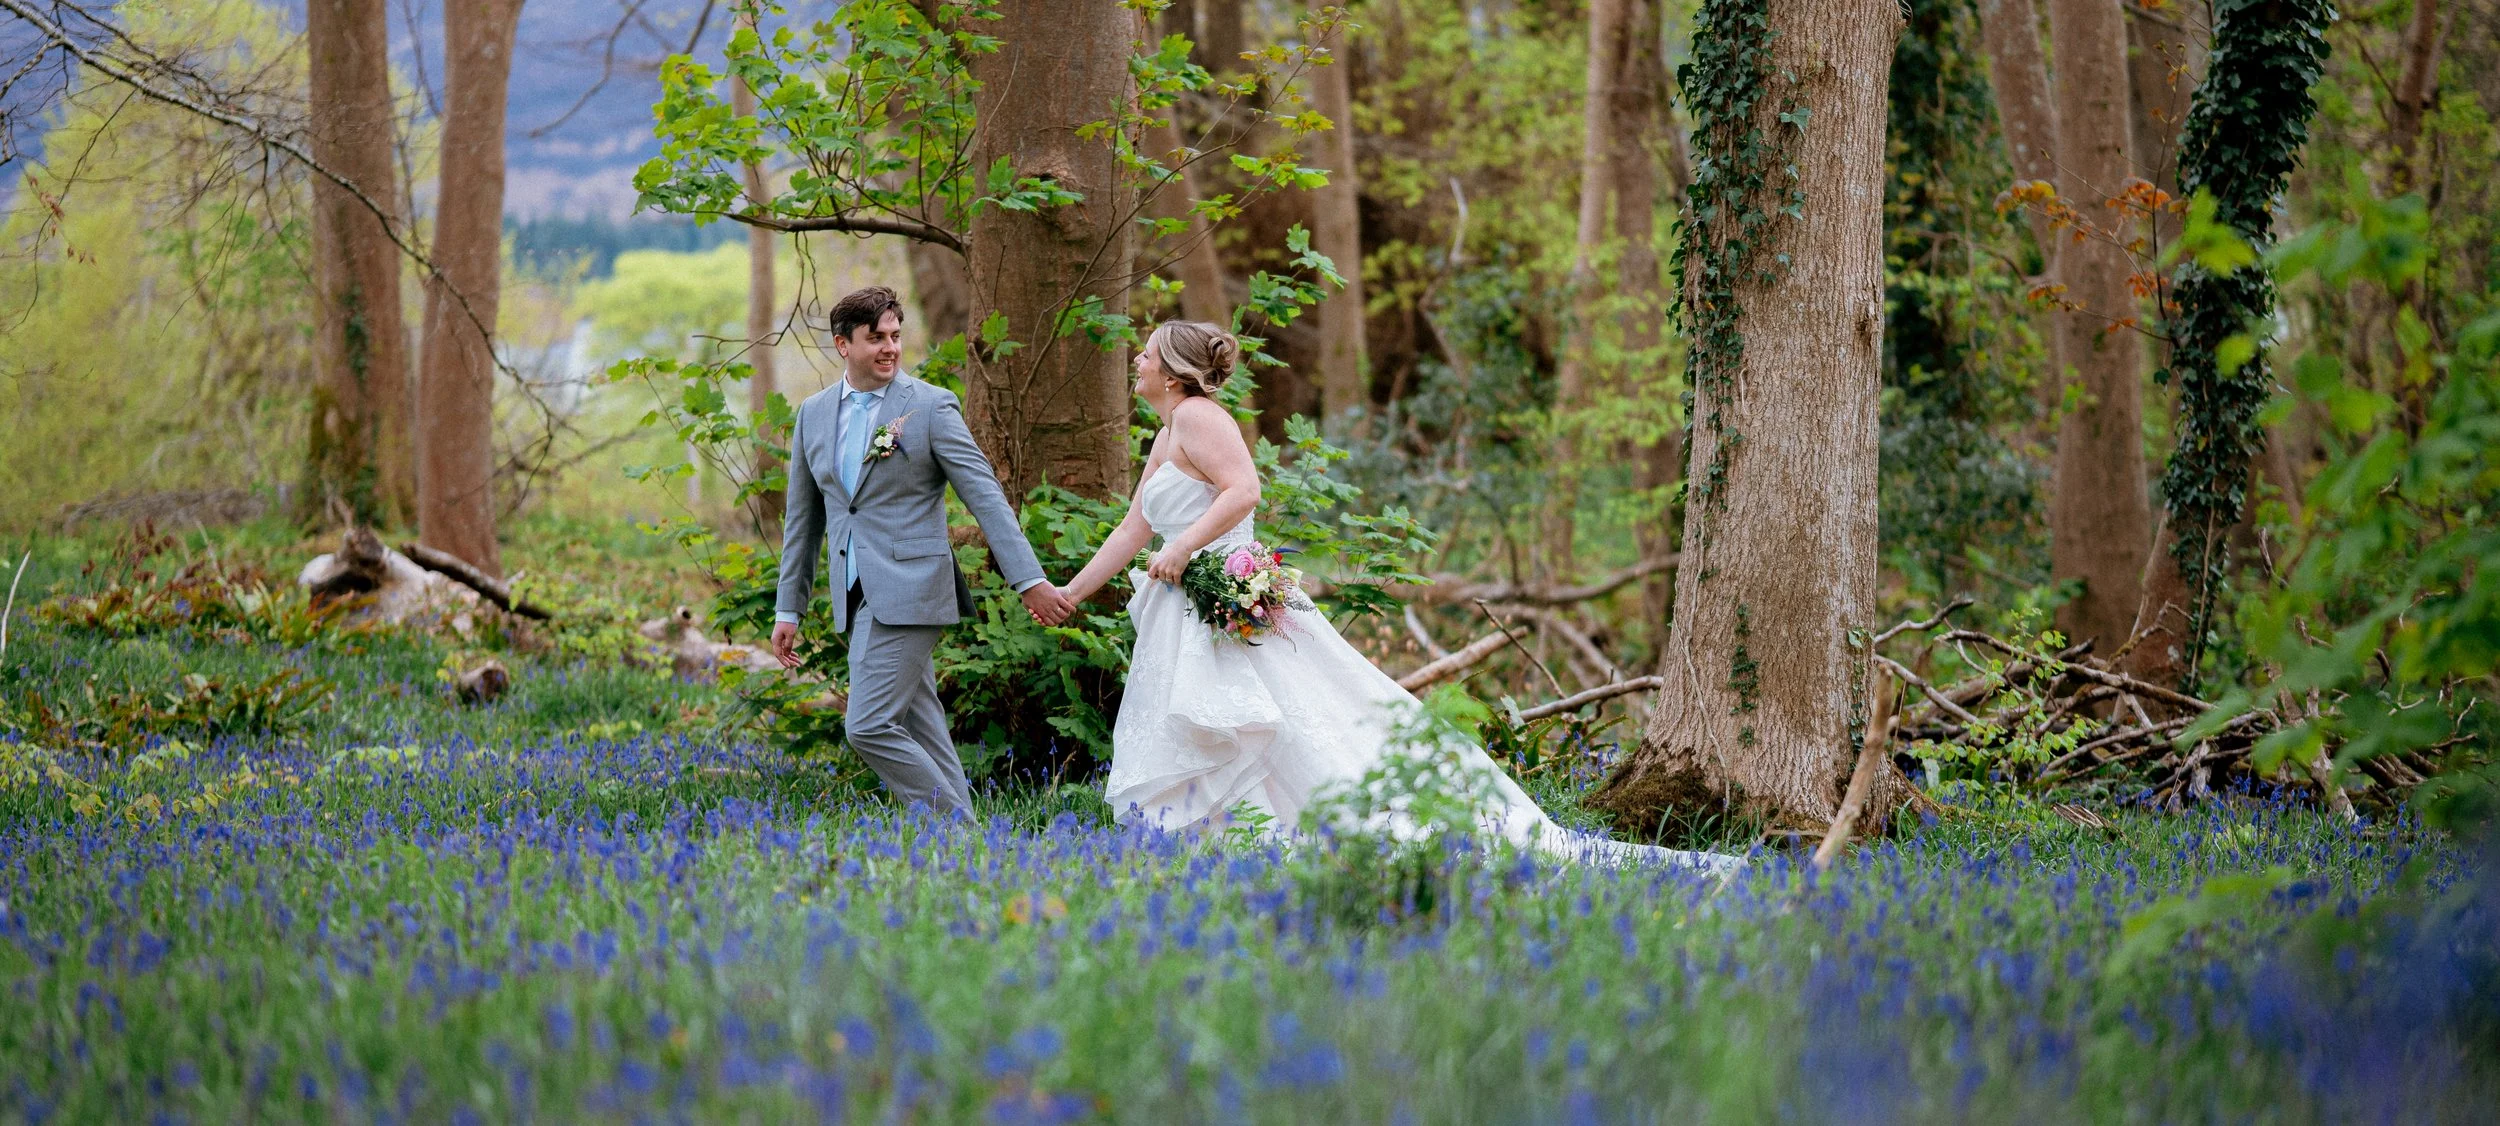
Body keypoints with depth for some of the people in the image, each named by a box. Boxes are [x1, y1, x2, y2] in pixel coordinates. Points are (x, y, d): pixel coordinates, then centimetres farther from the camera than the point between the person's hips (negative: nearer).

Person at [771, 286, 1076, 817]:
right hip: (858, 597, 6)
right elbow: (804, 518, 18)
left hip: (908, 592, -6)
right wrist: (788, 609, 16)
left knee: (870, 726, -14)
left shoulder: (931, 406, -5)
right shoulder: (813, 414, 11)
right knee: (921, 732, 8)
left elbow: (986, 497, -7)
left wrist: (1030, 581, -13)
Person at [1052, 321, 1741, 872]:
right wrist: (1066, 595, 24)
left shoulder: (1198, 418, -9)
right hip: (1188, 629, 10)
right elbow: (1131, 533, 26)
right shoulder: (1166, 438, 21)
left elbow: (1244, 491, -24)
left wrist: (1182, 547, -25)